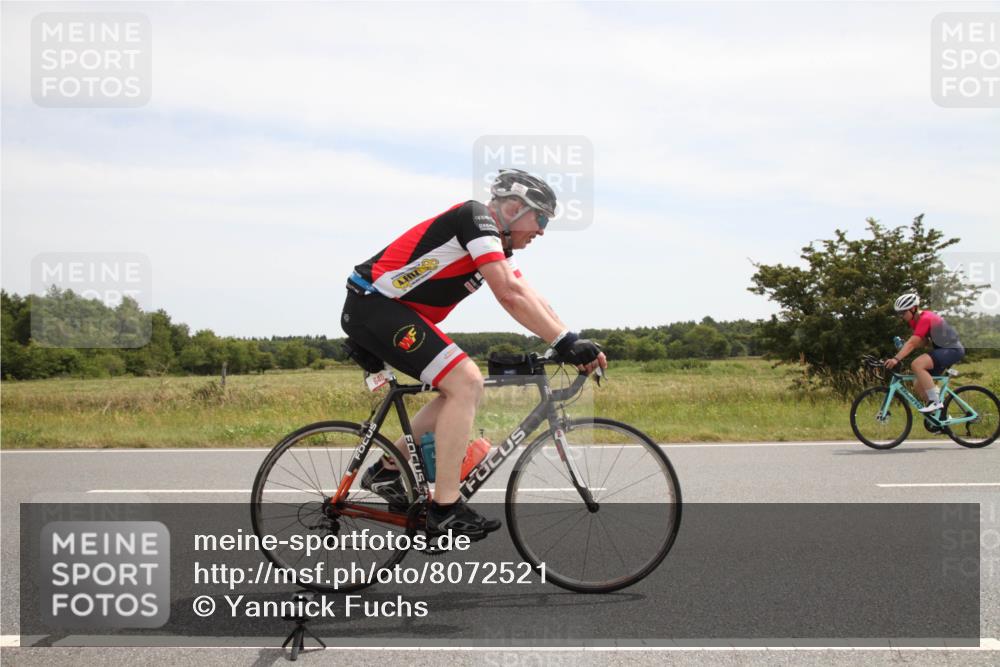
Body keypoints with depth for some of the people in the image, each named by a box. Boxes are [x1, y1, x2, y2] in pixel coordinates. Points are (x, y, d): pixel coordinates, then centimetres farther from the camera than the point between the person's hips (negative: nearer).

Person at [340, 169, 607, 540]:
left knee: (464, 389, 10)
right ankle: (445, 509, -16)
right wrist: (565, 343, -24)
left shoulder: (498, 244, 15)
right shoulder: (475, 217, -15)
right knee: (465, 383, -18)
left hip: (393, 313, 10)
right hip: (373, 305, -10)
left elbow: (529, 299, 9)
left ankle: (387, 469, 16)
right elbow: (510, 295, -24)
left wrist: (573, 344, -3)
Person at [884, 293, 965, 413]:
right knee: (920, 384, 7)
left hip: (952, 350, -10)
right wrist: (902, 348, -10)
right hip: (942, 350, 10)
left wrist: (896, 359, -42)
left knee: (917, 365, -29)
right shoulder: (915, 320, 7)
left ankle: (935, 402, -22)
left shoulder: (925, 319, -22)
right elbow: (923, 341, 6)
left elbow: (912, 343, -32)